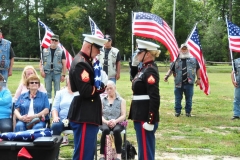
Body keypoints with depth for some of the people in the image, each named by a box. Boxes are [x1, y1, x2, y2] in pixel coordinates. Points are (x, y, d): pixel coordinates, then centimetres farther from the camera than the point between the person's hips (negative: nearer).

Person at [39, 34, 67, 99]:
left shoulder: (61, 51, 4)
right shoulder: (45, 51, 10)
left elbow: (64, 64, 2)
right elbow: (41, 62, 13)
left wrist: (63, 75, -3)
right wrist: (41, 70, -3)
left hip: (57, 73, -2)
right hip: (47, 73, 2)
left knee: (57, 90, 1)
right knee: (48, 90, 5)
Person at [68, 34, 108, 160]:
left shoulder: (85, 61, 15)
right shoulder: (80, 64, -17)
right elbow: (86, 91, -24)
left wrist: (100, 85, -3)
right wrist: (101, 87, -9)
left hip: (87, 114, 11)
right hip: (84, 116, -11)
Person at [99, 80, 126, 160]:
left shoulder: (121, 100, 10)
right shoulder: (102, 100, 14)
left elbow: (123, 115, 0)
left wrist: (115, 121, -18)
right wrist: (106, 121, -15)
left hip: (117, 123, -1)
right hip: (105, 123, 1)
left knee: (116, 130, -37)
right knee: (105, 130, -36)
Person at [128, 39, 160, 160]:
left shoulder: (150, 70, -16)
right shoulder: (144, 68, 13)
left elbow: (155, 98, -22)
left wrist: (150, 121, -23)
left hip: (146, 117, -10)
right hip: (140, 115, 10)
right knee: (144, 149, 16)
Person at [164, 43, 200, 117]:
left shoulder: (193, 59, 8)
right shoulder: (177, 60, 6)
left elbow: (197, 69, 13)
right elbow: (171, 69, 8)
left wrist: (198, 78, 7)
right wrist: (167, 75, -8)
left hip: (189, 83, 0)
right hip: (178, 83, 0)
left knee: (189, 98, 6)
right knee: (178, 98, 5)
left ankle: (188, 112, 18)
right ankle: (177, 111, 16)